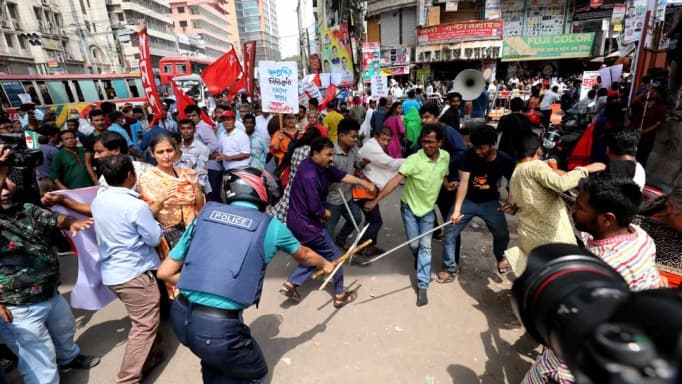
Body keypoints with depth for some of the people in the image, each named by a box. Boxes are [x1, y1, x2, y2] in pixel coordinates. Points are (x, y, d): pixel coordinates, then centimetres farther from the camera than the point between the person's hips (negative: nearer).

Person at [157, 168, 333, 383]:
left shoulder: (205, 215, 8)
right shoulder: (270, 226, 2)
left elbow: (165, 272, 11)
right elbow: (304, 256, 22)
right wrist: (325, 264, 42)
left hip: (180, 316, 5)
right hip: (220, 326, -5)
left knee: (215, 360, 33)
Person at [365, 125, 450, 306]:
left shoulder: (445, 157, -8)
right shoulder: (414, 160, -25)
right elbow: (395, 180, -32)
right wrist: (375, 200, -37)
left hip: (428, 208, 3)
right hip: (409, 207, -3)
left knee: (425, 246, 0)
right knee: (414, 244, 7)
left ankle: (422, 286, 7)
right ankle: (419, 259, 44)